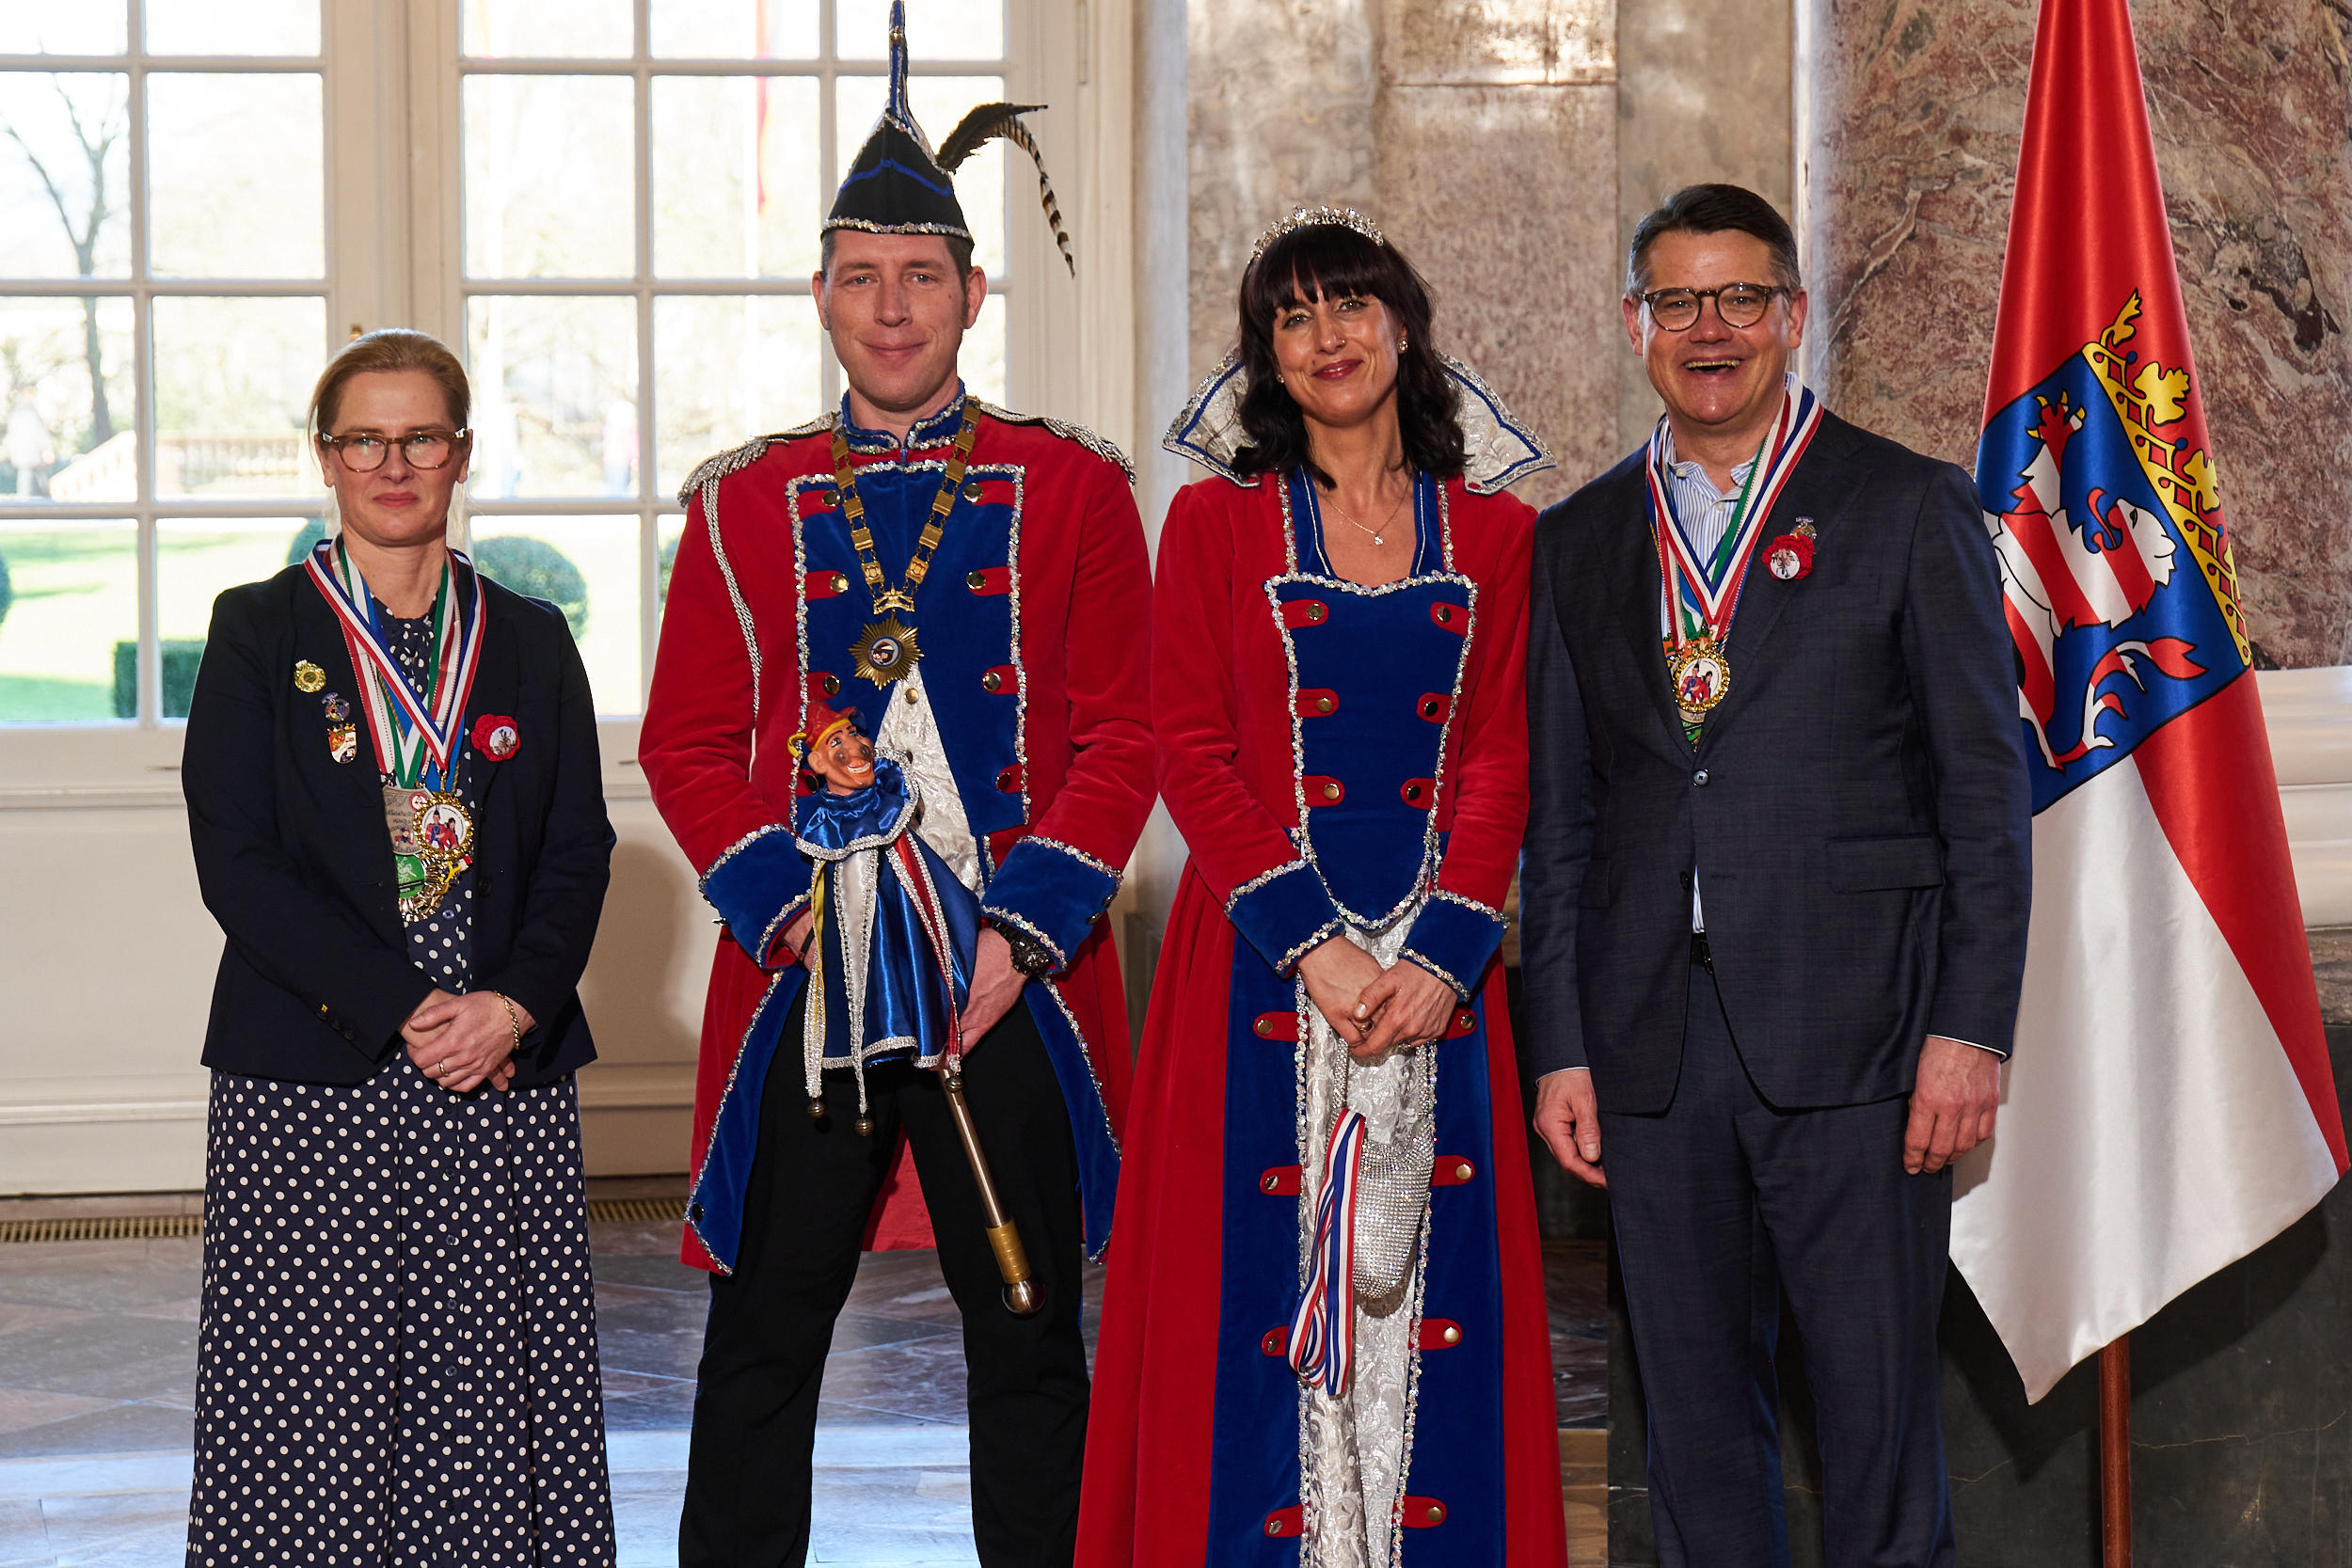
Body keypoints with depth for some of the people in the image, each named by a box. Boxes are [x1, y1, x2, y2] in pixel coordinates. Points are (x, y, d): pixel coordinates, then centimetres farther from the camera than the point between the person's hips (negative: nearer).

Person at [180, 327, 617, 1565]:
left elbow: (578, 857, 7)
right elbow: (235, 862, -5)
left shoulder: (530, 642, 12)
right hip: (310, 1076, -2)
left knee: (492, 1391, 0)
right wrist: (402, 1012, -13)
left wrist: (511, 1005, -11)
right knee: (311, 1390, -3)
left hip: (507, 1067, 2)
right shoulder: (260, 631, 4)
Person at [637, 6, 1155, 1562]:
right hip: (801, 977, 1)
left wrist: (1020, 930, -10)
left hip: (1014, 980, -1)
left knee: (1031, 1348, 8)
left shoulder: (1073, 487, 3)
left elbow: (1120, 736, 0)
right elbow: (691, 744, 5)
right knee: (760, 1347, 5)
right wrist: (792, 908, -9)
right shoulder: (745, 503, 7)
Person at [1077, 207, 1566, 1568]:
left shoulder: (1493, 531, 8)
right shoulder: (1216, 522, 4)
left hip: (1439, 961, 2)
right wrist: (1313, 941, -13)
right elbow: (1194, 755, -2)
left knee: (1431, 1285, 2)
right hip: (1261, 967, -1)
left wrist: (1443, 952, -10)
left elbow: (1500, 759, 3)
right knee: (1265, 1285, -2)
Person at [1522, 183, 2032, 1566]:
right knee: (1696, 1417, 8)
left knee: (1879, 1411, -2)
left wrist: (1970, 1028, -8)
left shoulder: (1913, 508, 3)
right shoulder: (1580, 542, 14)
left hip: (1852, 1035, -3)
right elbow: (1560, 814, 14)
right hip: (1653, 1042, 4)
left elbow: (1987, 789, 0)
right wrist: (1562, 1046, 7)